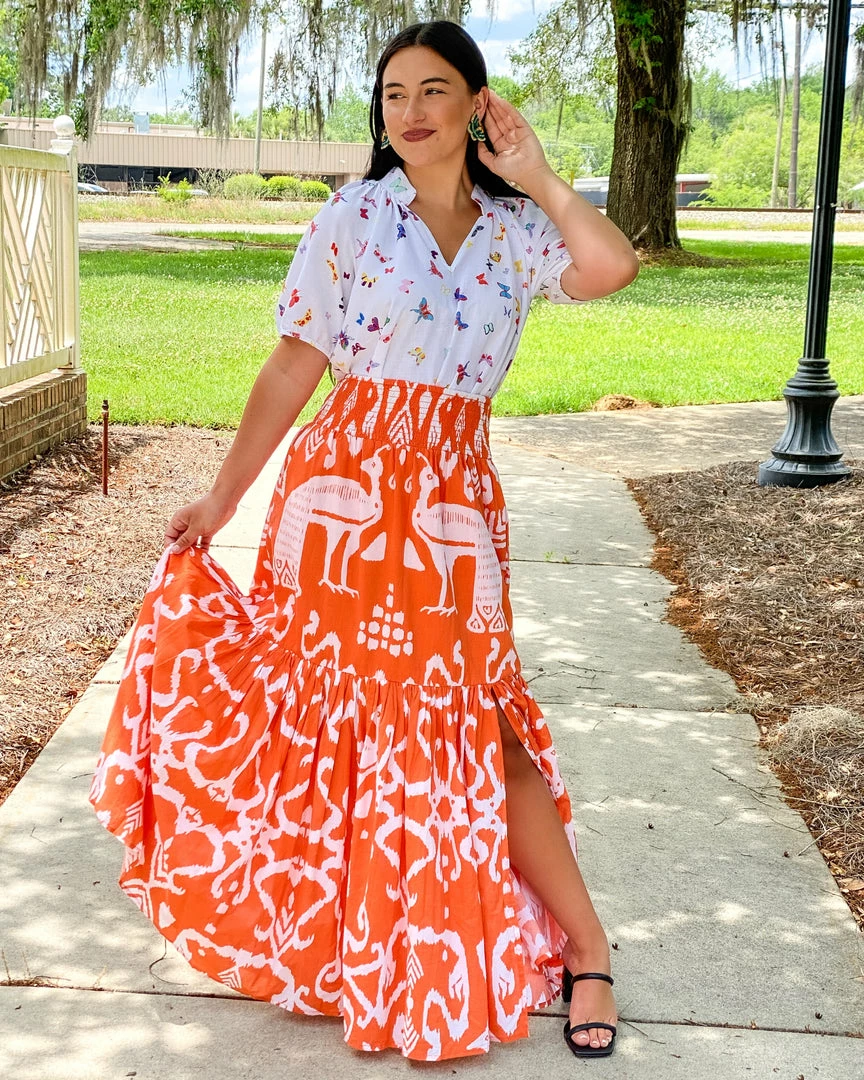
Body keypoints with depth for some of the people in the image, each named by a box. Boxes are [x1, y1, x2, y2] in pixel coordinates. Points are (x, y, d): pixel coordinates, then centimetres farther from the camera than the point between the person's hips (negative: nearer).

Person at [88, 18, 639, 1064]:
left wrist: (534, 175, -6)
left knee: (473, 722, 1)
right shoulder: (355, 214, 0)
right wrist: (221, 497, -2)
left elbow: (612, 268, -15)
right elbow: (294, 365, 0)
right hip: (345, 488, 0)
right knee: (336, 712, 8)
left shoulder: (516, 230, 5)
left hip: (454, 502, 0)